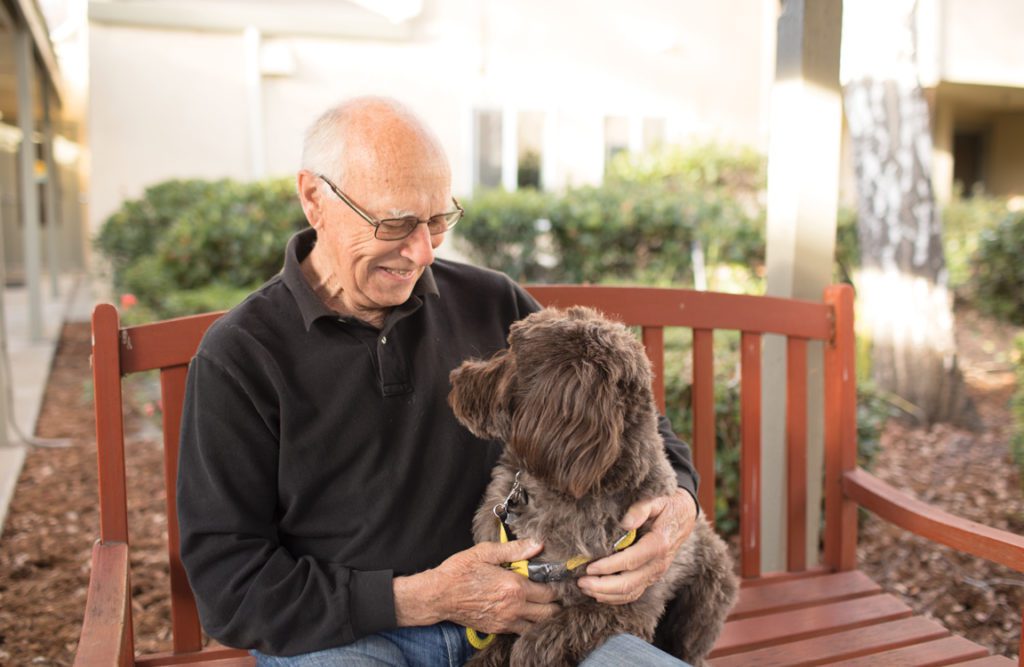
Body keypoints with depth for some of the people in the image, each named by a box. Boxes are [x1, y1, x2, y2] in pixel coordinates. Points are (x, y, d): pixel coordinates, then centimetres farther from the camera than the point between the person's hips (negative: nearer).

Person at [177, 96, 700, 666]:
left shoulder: (494, 305, 5)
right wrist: (423, 598, -16)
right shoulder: (238, 358, -4)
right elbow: (229, 586, -6)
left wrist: (678, 502, -11)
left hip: (520, 613, 2)